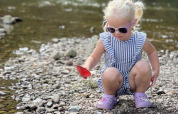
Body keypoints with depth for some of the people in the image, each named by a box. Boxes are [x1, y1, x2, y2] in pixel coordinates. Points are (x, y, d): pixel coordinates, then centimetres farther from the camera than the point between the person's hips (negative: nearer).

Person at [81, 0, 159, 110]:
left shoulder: (140, 40, -11)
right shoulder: (105, 40, -13)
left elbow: (152, 52, 11)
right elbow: (94, 57, 0)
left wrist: (155, 70, 3)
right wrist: (87, 67, -22)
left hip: (132, 81, 1)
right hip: (114, 81, -1)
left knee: (143, 66, -27)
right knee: (110, 73, -35)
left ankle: (140, 94, 1)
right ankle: (109, 95, 0)